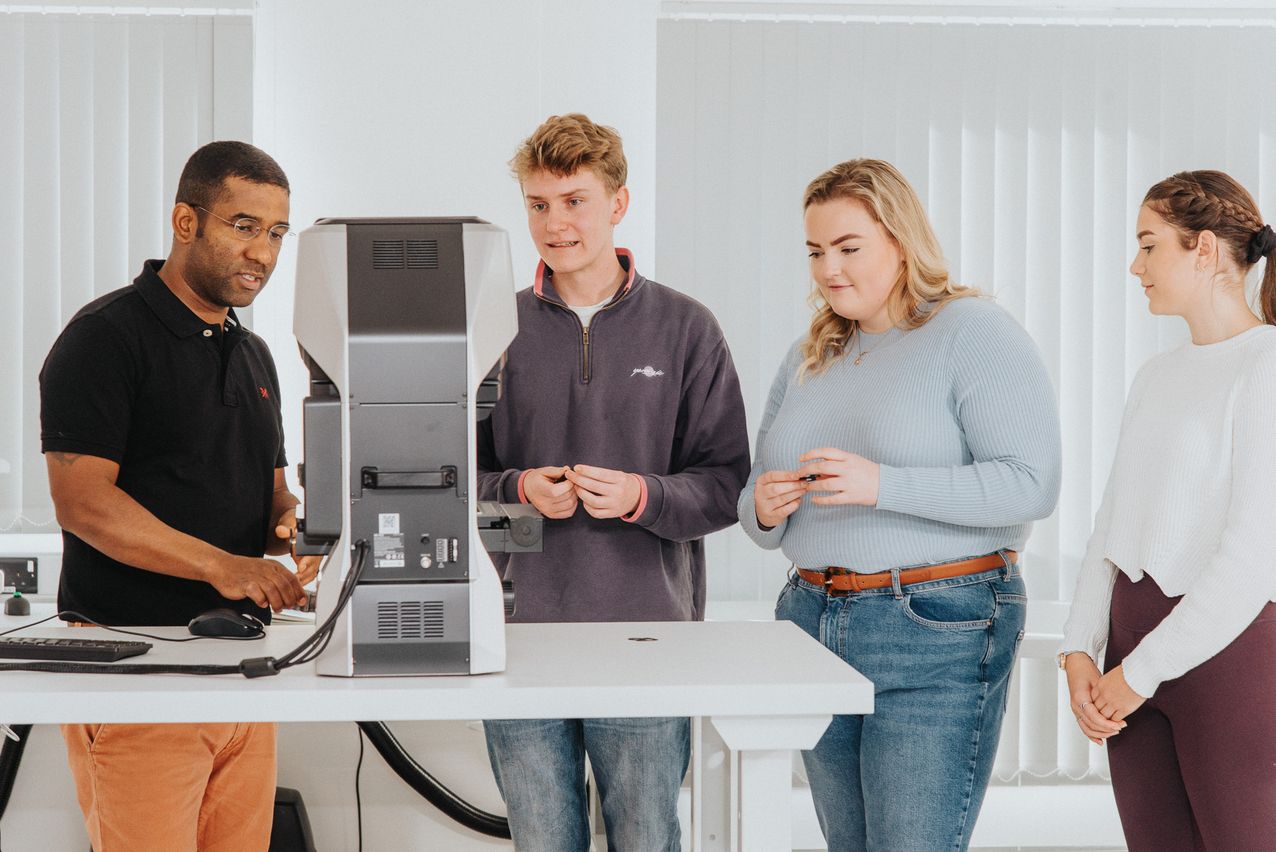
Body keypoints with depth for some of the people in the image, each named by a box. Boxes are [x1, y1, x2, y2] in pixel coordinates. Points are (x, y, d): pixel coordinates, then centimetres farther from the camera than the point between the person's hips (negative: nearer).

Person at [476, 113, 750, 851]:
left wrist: (644, 497, -16)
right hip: (520, 632, 2)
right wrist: (520, 488, -10)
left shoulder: (685, 328, 4)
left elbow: (728, 483, 1)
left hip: (646, 633, -1)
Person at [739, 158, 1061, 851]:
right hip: (813, 622, 7)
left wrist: (883, 485, -24)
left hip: (937, 630, -7)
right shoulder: (809, 357, 15)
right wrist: (763, 510, -5)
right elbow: (760, 501, 20)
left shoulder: (973, 332, -6)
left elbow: (1032, 483, -16)